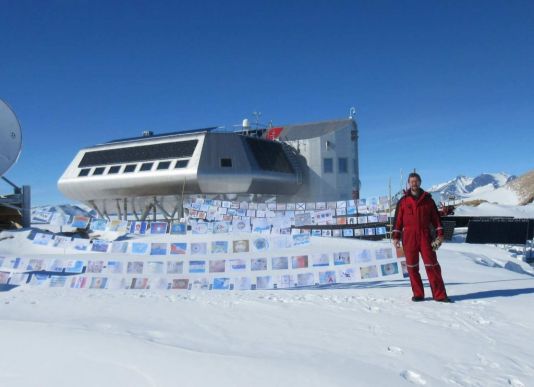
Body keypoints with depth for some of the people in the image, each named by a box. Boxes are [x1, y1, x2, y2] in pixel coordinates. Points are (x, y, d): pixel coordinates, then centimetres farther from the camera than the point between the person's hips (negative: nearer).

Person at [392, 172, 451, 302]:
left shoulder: (428, 199, 9)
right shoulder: (403, 201, 7)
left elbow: (435, 217, 10)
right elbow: (398, 220, 7)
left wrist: (440, 233, 2)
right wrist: (396, 236, 2)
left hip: (425, 236, 0)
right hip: (409, 238, 0)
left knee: (432, 265, -5)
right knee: (412, 267, 3)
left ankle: (439, 294, -1)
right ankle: (418, 294, 12)